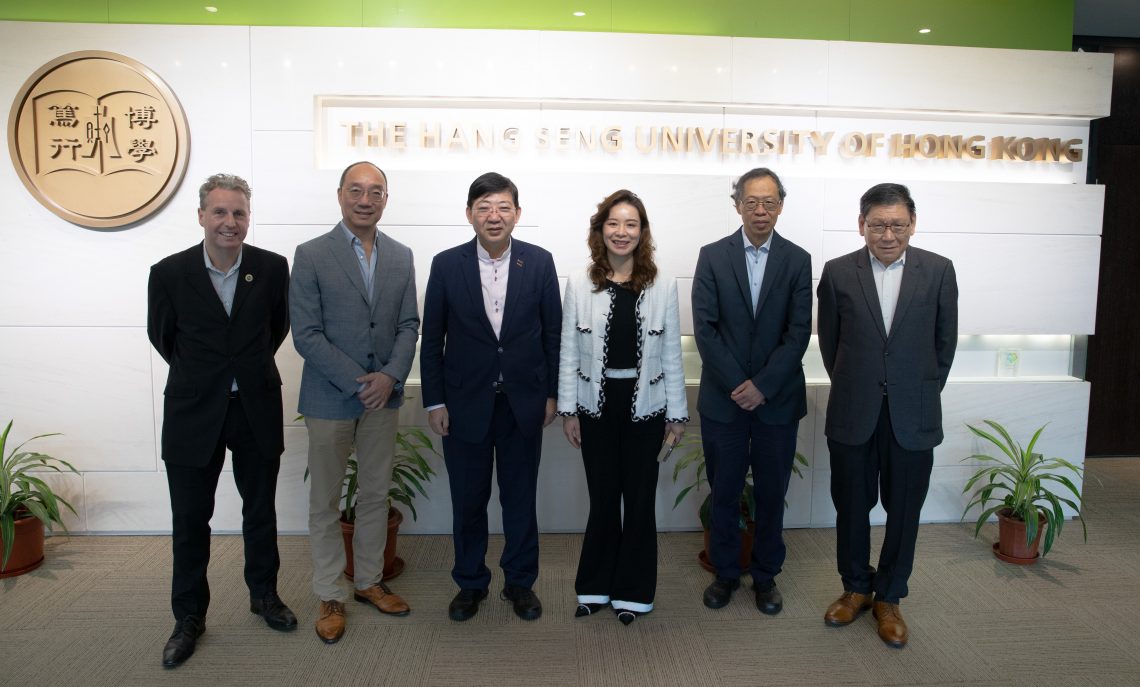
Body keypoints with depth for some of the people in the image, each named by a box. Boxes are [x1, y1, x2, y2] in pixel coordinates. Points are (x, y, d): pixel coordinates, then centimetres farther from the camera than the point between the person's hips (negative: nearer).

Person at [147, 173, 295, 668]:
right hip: (193, 412, 0)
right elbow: (161, 336, 7)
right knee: (190, 519, 9)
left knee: (261, 511, 15)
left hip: (257, 409, 1)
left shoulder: (273, 267, -6)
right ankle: (189, 617, 27)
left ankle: (264, 594, 35)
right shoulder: (169, 272, -8)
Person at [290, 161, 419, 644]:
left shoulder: (401, 256, 6)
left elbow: (409, 325, 5)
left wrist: (391, 376, -11)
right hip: (330, 398, -3)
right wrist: (357, 382, -16)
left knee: (375, 495, 14)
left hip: (383, 396, 4)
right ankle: (330, 597, 23)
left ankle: (369, 581, 31)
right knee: (325, 502, 8)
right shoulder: (312, 255, -6)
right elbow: (307, 335, -11)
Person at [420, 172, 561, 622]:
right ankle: (470, 583, 31)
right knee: (468, 500, 11)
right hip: (465, 403, 0)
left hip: (524, 402, 0)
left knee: (520, 498, 12)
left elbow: (552, 332, 2)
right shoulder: (446, 265, -4)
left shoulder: (539, 262, -2)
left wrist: (551, 393, 1)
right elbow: (432, 340, 0)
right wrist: (434, 401, -2)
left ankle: (520, 581, 31)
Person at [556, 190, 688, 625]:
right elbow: (568, 353, 0)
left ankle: (632, 591, 28)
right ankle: (596, 586, 29)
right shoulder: (580, 285, -2)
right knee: (602, 498, 11)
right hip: (596, 405, 0)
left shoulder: (662, 286, -2)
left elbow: (672, 355, 0)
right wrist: (568, 411, -1)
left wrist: (677, 414, 0)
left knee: (639, 499, 11)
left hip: (644, 406, 0)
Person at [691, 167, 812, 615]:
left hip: (778, 400, 0)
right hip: (723, 398, 0)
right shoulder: (712, 256, 0)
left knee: (771, 494, 11)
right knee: (724, 492, 11)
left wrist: (762, 386, -12)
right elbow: (704, 327, -6)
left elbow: (798, 332, -4)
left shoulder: (797, 260, 1)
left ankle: (766, 575, 29)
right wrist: (736, 384, -12)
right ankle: (725, 572, 29)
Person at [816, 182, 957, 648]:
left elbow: (945, 340, 6)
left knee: (903, 509, 10)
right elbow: (829, 340, 6)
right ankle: (856, 588, 32)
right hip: (853, 414, 0)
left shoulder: (938, 270, -2)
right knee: (851, 505, 11)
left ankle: (889, 598, 28)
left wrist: (923, 394, 9)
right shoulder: (838, 272, -3)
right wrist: (852, 388, 9)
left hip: (912, 416, 0)